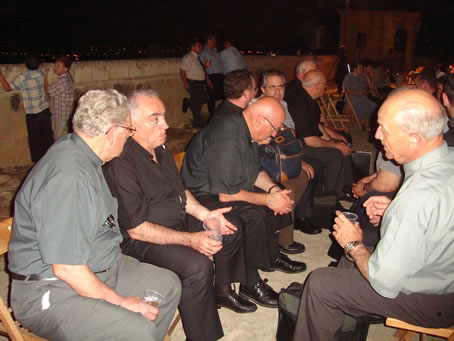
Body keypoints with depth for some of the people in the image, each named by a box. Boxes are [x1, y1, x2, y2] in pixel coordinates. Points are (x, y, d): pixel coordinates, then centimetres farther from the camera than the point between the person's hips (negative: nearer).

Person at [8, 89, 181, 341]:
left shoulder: (82, 154, 6)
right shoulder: (68, 178, -28)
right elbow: (67, 269, -27)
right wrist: (120, 301, -16)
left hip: (98, 268, 10)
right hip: (50, 291, -10)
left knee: (168, 284, 8)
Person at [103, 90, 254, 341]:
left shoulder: (160, 149, 4)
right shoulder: (121, 165, -26)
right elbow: (136, 229, -25)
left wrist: (205, 214, -1)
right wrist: (190, 240, -25)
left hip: (178, 221, 10)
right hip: (139, 241, -9)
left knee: (231, 231, 11)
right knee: (198, 265, -31)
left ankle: (223, 291, 32)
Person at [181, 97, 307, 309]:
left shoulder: (247, 132, 2)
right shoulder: (227, 140, -29)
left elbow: (255, 171, 14)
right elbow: (225, 195, -28)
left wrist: (273, 188, -5)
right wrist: (267, 199, -20)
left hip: (228, 189, 10)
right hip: (204, 196, -10)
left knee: (281, 199, 5)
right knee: (254, 215, -30)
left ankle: (272, 256, 20)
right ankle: (251, 283, -13)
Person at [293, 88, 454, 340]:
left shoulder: (420, 195, -38)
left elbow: (385, 282, -29)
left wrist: (353, 245, -12)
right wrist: (396, 208, -1)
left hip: (431, 303, -8)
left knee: (319, 283, -2)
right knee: (354, 234, 22)